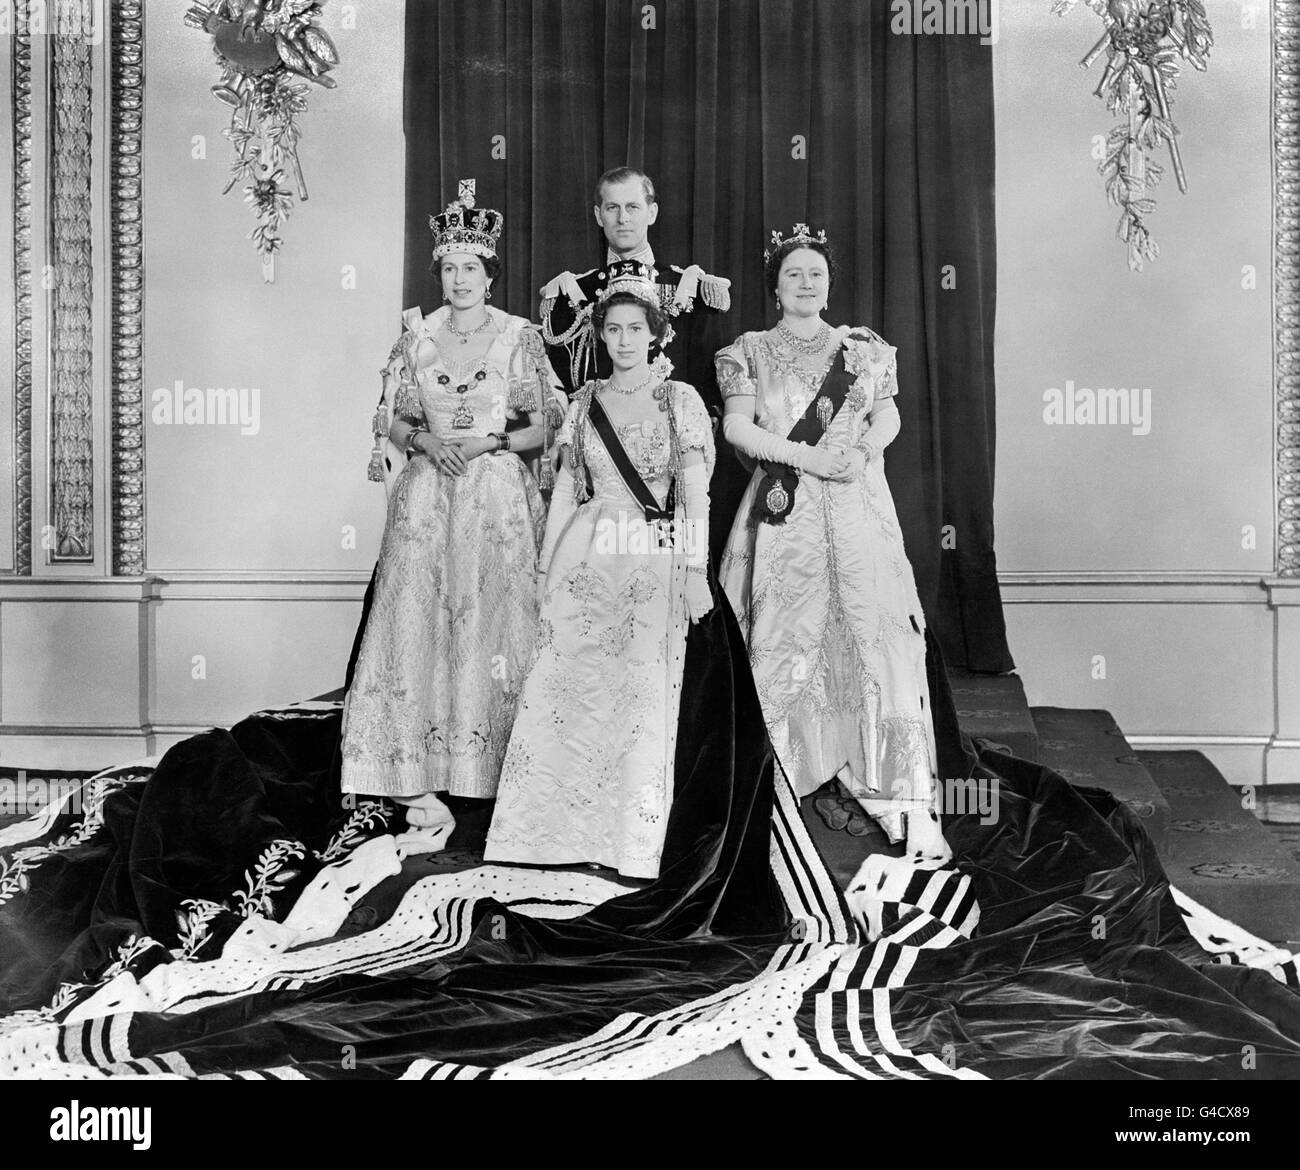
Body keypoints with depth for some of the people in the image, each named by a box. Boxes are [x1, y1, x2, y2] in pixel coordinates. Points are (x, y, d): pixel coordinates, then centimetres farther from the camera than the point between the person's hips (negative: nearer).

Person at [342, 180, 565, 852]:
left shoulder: (520, 337, 2)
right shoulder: (417, 337, 9)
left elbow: (545, 428, 2)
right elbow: (389, 420, 12)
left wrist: (488, 442, -12)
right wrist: (425, 441, -7)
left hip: (499, 499, -2)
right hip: (427, 499, 2)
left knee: (493, 624, -3)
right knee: (419, 625, -5)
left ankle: (494, 770, 5)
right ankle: (422, 780, -1)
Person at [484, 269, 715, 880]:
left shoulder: (679, 399, 4)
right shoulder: (585, 400, 12)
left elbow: (695, 492, -1)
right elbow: (566, 487, 14)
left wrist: (696, 570, -9)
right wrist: (547, 565, 9)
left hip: (654, 559, -2)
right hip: (586, 555, 3)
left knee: (643, 697, -2)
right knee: (562, 688, -2)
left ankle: (629, 839, 9)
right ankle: (559, 829, 8)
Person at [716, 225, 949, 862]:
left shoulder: (863, 347, 16)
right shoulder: (751, 351, 11)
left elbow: (888, 416, 7)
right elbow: (737, 427, -2)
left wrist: (861, 451, -14)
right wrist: (808, 457, -13)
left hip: (858, 508, 1)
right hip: (784, 511, 0)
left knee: (877, 633, -9)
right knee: (782, 642, -2)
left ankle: (905, 804, -8)